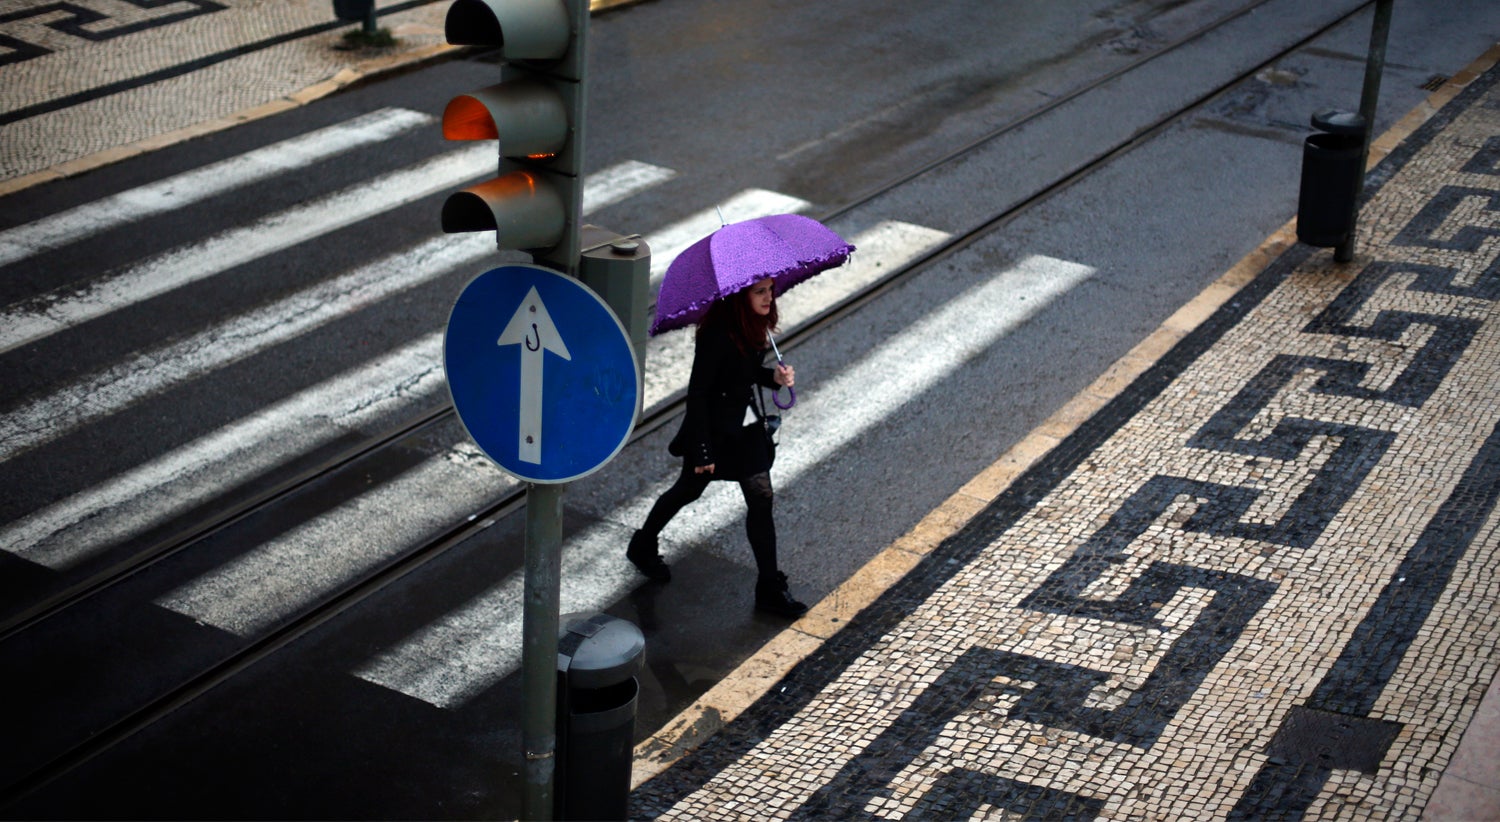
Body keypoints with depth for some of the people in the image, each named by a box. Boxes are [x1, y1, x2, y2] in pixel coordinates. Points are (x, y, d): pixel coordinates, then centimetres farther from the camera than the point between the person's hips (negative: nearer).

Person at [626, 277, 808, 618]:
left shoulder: (753, 326, -2)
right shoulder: (717, 335, -27)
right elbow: (697, 394, -22)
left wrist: (774, 376, -7)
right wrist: (702, 451, -21)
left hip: (747, 427, 7)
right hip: (715, 432, -7)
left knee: (761, 500, 2)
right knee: (689, 489, 15)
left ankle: (770, 589, 10)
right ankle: (643, 547, 43)